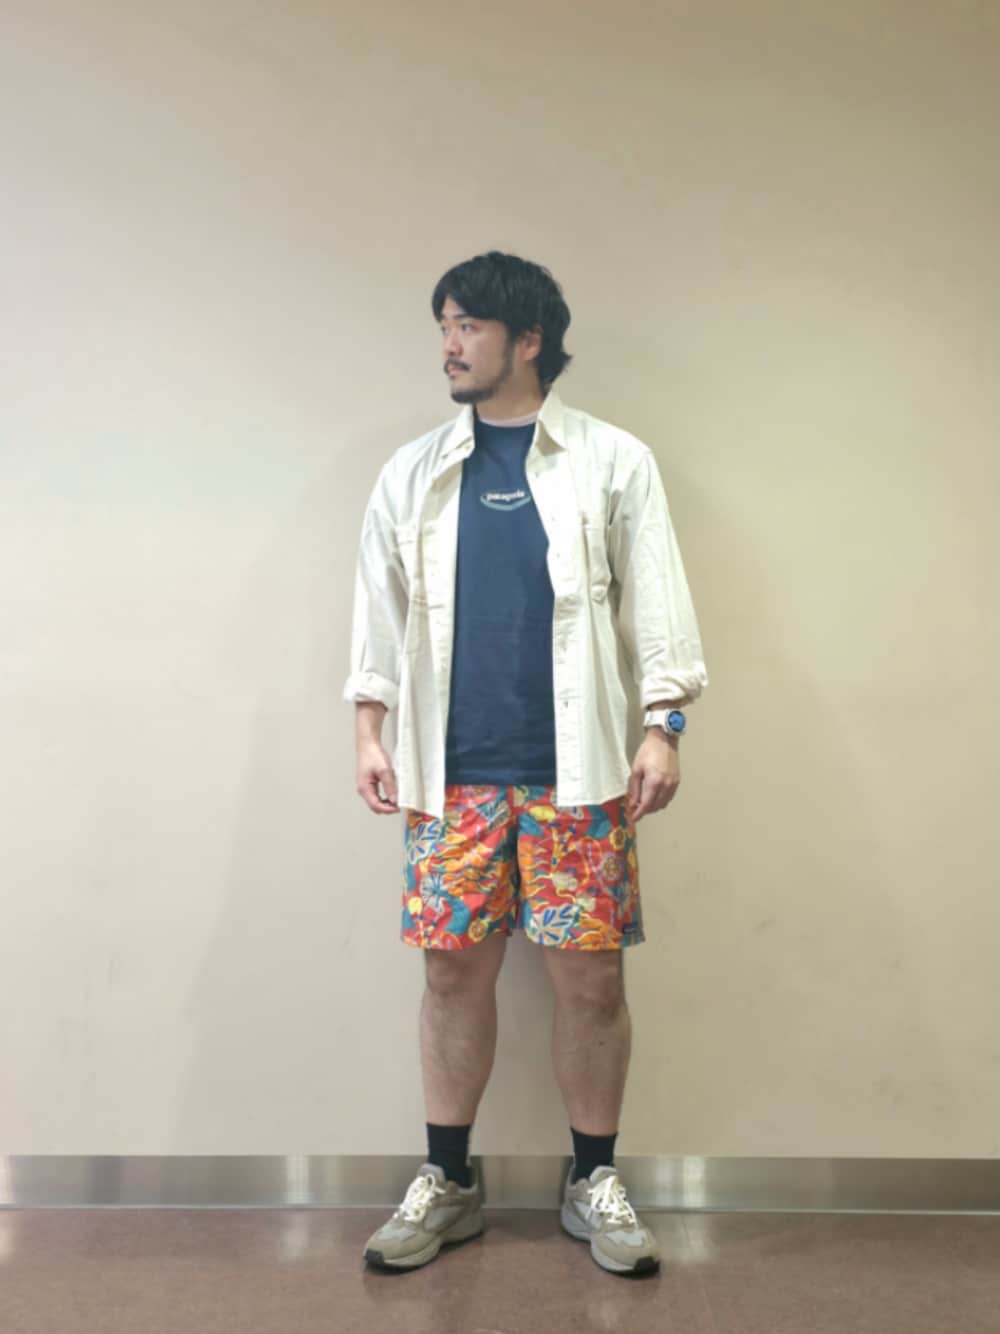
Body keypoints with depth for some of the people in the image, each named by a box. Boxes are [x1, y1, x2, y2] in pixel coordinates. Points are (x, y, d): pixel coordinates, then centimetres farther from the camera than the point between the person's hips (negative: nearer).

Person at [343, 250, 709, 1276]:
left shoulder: (614, 462, 4)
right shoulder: (411, 474, 10)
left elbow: (655, 606, 1)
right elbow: (379, 615, 10)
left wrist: (663, 729, -8)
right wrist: (371, 735, 3)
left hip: (577, 771, -1)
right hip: (454, 772, 2)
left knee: (590, 973, 3)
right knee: (454, 968, 6)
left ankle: (594, 1181, 23)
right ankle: (446, 1181, 24)